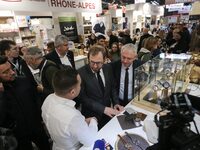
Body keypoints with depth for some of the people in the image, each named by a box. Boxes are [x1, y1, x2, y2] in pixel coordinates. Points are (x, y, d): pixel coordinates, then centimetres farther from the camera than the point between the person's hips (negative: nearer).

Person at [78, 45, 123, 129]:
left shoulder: (108, 68, -6)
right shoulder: (81, 73, -20)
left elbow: (112, 87, 6)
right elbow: (83, 98, -18)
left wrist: (116, 103, -7)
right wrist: (103, 109, -23)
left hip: (108, 112, 4)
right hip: (92, 116, -4)